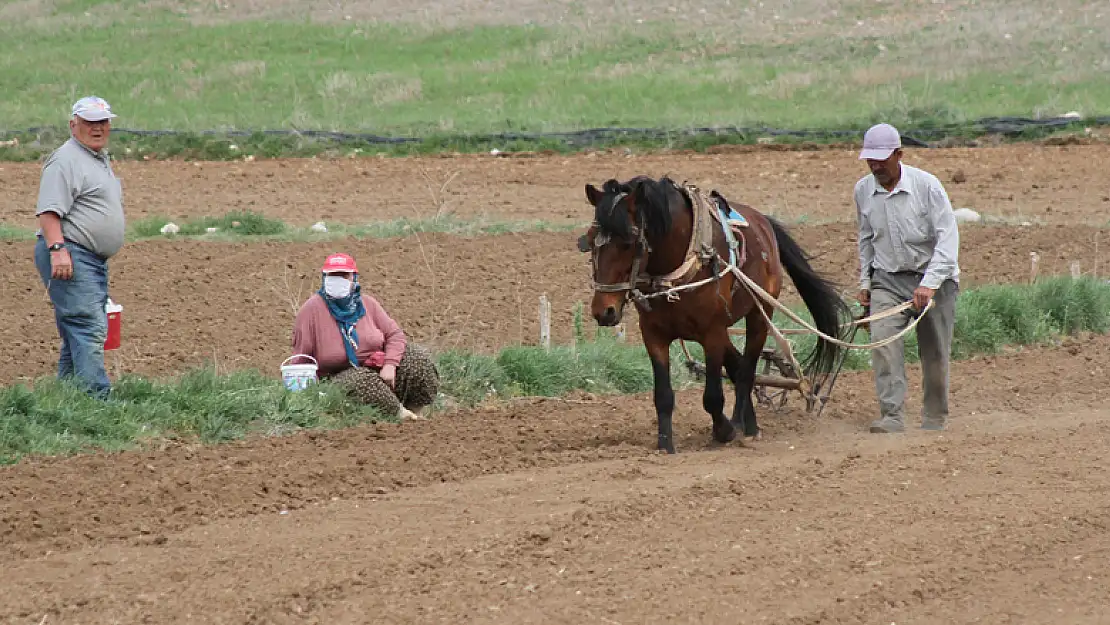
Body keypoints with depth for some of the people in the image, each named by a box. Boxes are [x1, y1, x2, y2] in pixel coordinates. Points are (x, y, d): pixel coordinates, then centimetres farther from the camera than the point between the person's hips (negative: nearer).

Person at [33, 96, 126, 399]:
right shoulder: (66, 160, -10)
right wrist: (57, 249, -28)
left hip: (94, 260, 10)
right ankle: (98, 397, -24)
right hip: (69, 259, -10)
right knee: (89, 328, -18)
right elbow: (49, 211, -18)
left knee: (78, 337, 10)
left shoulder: (101, 160, 22)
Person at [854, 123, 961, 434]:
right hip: (887, 280, 3)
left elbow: (947, 237, -18)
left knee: (934, 354, 4)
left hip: (932, 277, -3)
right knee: (883, 340, -19)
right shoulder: (863, 190, 1)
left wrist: (929, 284, -26)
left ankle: (935, 417, 22)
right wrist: (864, 282, 13)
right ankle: (892, 415, -23)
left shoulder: (926, 185, -14)